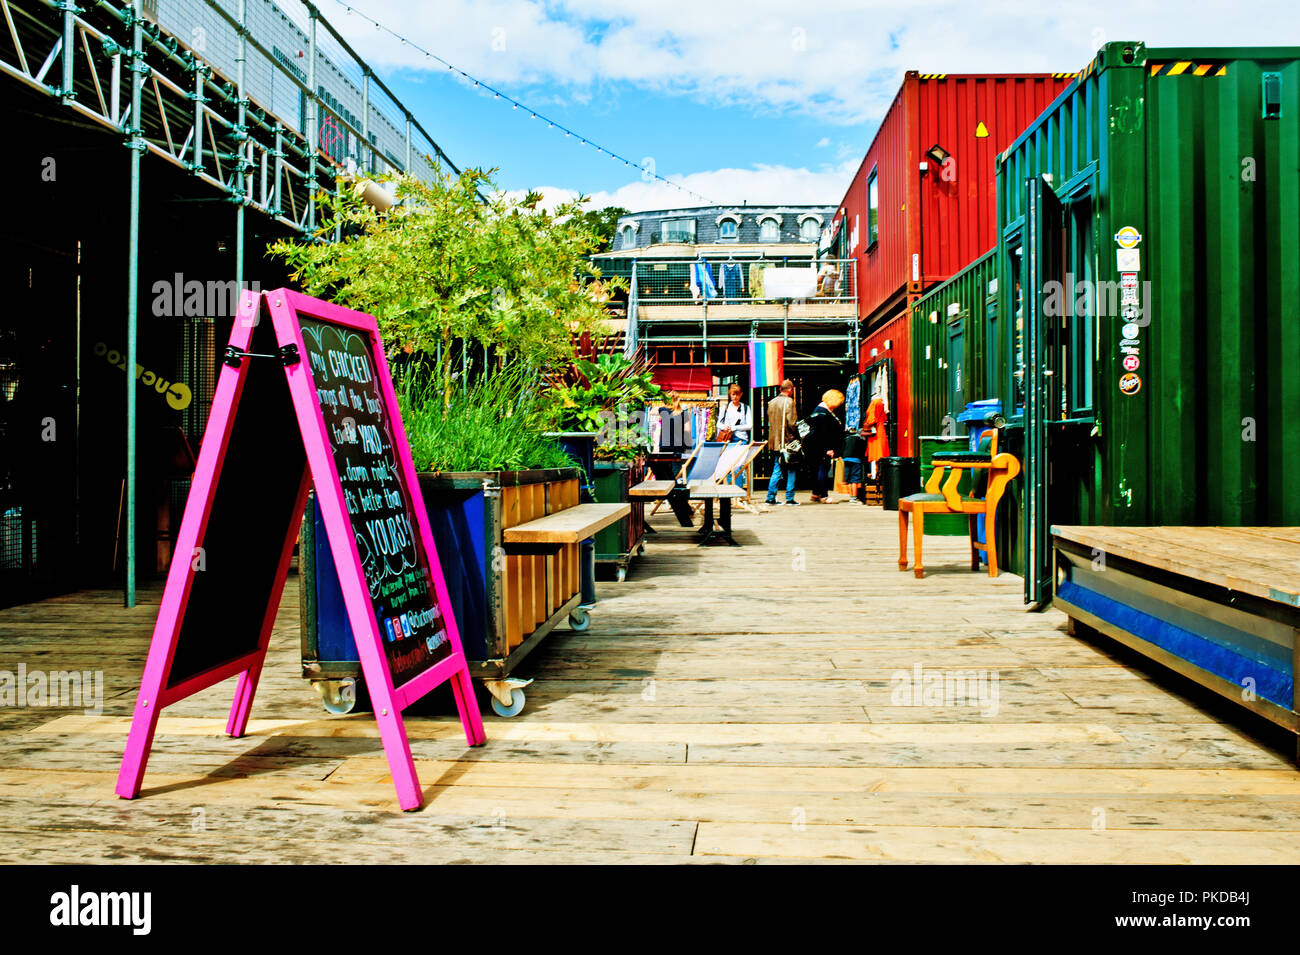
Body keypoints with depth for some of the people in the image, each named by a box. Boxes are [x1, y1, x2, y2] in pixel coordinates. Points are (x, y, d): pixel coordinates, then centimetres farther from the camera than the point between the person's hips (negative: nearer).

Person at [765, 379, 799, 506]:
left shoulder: (771, 402, 10)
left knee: (777, 470, 12)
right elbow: (792, 423, -16)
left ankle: (771, 498, 9)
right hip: (788, 441, -6)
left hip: (775, 442, 7)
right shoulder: (789, 402, -12)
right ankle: (789, 499, 4)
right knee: (792, 470, 3)